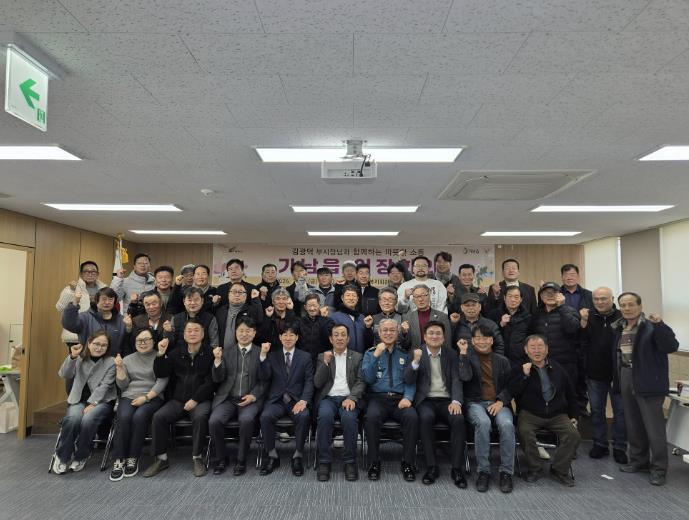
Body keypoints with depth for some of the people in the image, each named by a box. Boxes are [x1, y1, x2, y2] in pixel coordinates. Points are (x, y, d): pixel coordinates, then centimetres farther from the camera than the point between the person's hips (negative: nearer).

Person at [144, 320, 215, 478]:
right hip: (177, 400, 4)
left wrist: (195, 399, -16)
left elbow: (210, 381, -7)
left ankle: (197, 458, -15)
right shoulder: (176, 353, 13)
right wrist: (161, 354, -9)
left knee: (200, 417, -33)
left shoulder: (210, 353, 0)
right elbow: (160, 374, 5)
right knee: (158, 416, -20)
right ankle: (161, 459, -5)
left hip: (201, 399, -4)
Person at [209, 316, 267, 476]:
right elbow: (217, 379, 3)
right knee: (214, 421, -24)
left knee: (246, 420, -31)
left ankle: (241, 460, -8)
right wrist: (217, 360, -14)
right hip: (227, 398, 2)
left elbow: (264, 381, 5)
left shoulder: (261, 352, 5)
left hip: (250, 399, -2)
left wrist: (253, 396, -11)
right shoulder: (226, 351, 9)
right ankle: (221, 459, 2)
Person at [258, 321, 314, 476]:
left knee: (304, 416, -32)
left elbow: (309, 382, 2)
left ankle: (298, 456, -14)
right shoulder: (272, 356, 14)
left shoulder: (305, 357, 10)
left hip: (297, 400, -1)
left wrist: (303, 401, -16)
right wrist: (263, 355, -13)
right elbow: (264, 378, 0)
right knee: (266, 416, -30)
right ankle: (272, 456, -10)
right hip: (276, 400, 1)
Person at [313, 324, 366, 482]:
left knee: (349, 418, -33)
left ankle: (350, 461, -15)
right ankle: (324, 462, -18)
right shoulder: (322, 356, 16)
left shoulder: (357, 357, 14)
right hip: (328, 398, 1)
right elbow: (317, 384, 6)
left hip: (348, 398, 0)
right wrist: (325, 363, -8)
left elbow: (361, 382, 4)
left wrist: (352, 398, -15)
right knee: (325, 416, -33)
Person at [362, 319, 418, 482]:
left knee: (412, 417, -30)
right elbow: (368, 378, -1)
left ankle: (408, 462, -15)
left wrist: (407, 397, -10)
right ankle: (374, 462, -17)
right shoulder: (370, 353, 12)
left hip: (400, 399, 1)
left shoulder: (404, 354, 16)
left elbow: (410, 381, 9)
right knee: (372, 417, -33)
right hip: (377, 398, -1)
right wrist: (376, 356, -11)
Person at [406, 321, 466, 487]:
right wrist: (416, 361, -21)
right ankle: (432, 467, -19)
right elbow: (409, 380, -3)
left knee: (458, 419, -29)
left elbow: (456, 380, 2)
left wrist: (456, 401, -16)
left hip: (447, 400, 2)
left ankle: (457, 468, -17)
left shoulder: (451, 354, 11)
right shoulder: (417, 353, 6)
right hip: (426, 400, -1)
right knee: (426, 418, -33)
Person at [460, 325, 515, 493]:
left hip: (499, 403, 2)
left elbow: (509, 386, 10)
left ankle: (506, 472, -17)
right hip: (476, 403, -2)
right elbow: (466, 377, -9)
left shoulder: (502, 360, 16)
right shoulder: (468, 357, 10)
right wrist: (463, 353, -10)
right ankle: (483, 471, -21)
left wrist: (501, 401, -8)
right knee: (483, 423, -34)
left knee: (507, 424, -31)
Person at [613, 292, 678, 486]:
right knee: (633, 425, 17)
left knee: (654, 427, 1)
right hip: (626, 379, 7)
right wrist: (616, 379, 9)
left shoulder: (651, 326, -12)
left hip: (648, 382, -7)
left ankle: (659, 468, 14)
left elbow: (672, 346, -24)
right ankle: (638, 460, 32)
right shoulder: (619, 328, 9)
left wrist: (659, 324, -35)